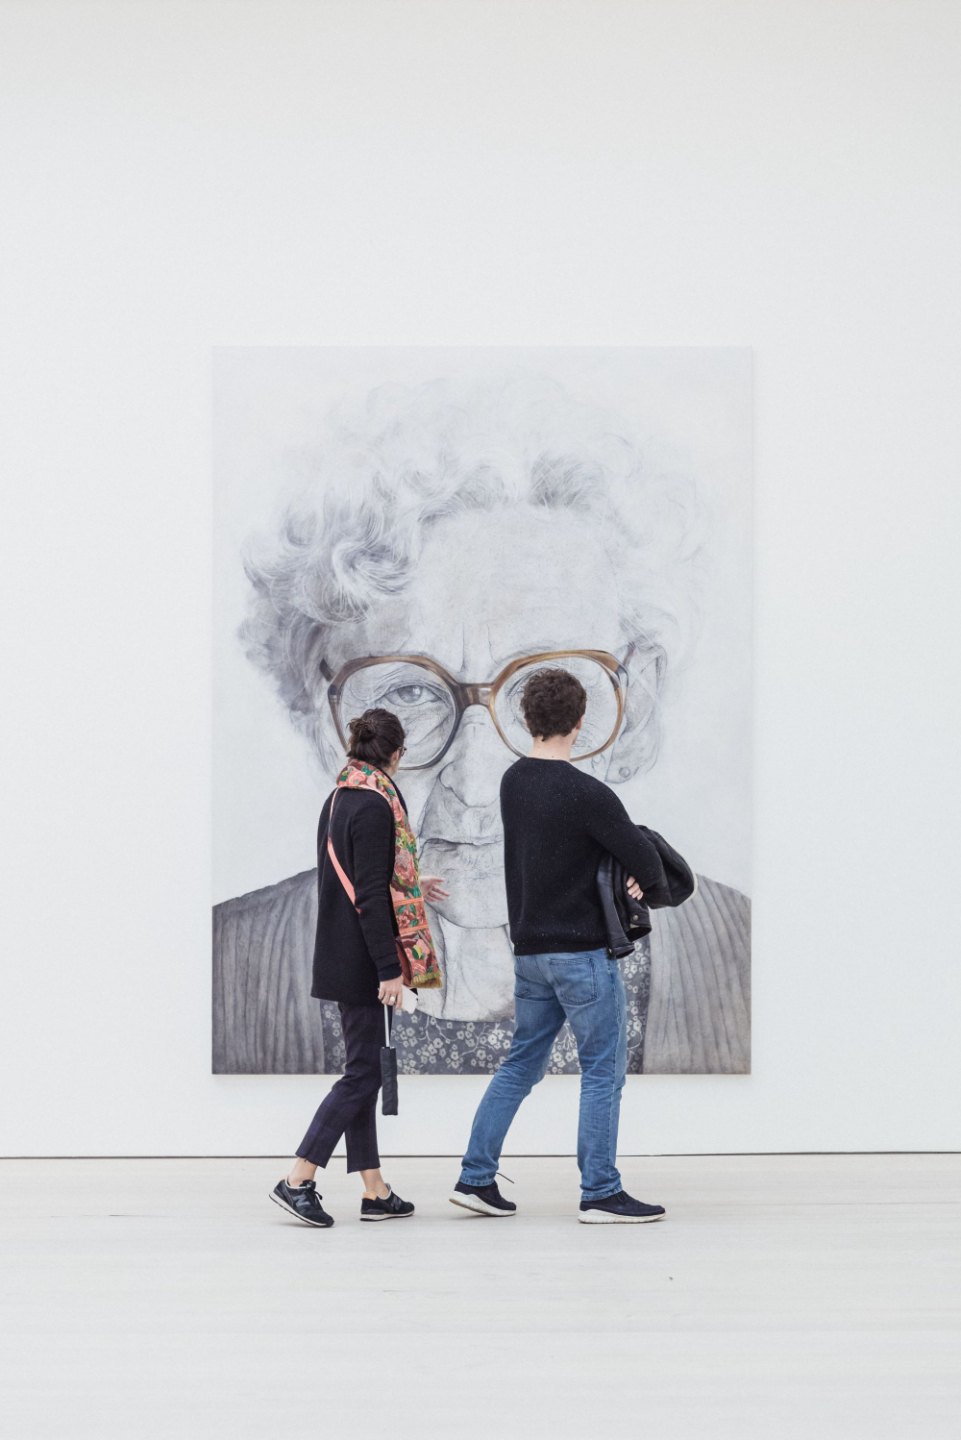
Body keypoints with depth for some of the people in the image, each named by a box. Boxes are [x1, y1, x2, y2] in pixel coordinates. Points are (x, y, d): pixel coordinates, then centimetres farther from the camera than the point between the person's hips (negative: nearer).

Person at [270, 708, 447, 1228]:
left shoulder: (337, 800, 12)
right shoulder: (375, 806, -17)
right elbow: (371, 896, -21)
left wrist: (411, 887, 36)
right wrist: (390, 969, -20)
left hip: (339, 960, 10)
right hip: (364, 963, -10)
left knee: (362, 1070, 12)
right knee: (364, 1072, -4)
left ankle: (375, 1191, 16)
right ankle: (297, 1181, -5)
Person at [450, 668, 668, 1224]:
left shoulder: (513, 783, 7)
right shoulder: (586, 792, -18)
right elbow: (646, 860, -17)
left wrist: (620, 829, 2)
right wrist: (646, 880, 6)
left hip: (530, 949, 8)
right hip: (583, 952, -8)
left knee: (522, 1064, 15)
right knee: (604, 1069, 2)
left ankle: (476, 1177, 14)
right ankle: (601, 1193, 5)